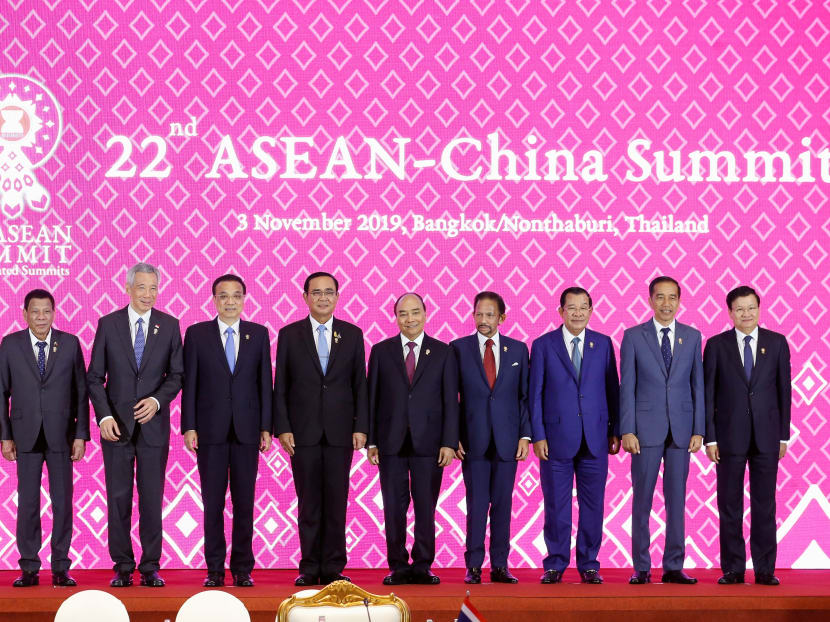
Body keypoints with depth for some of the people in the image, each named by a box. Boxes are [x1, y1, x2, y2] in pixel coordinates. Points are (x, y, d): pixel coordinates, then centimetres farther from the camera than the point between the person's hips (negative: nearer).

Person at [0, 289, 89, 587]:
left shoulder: (70, 343, 3)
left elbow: (81, 391, 4)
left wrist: (81, 435, -2)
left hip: (60, 436, 0)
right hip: (26, 436, 0)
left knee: (62, 502, 1)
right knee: (27, 503, 3)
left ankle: (60, 568, 9)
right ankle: (29, 569, 10)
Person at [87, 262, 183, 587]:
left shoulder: (169, 325, 4)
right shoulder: (107, 324, 3)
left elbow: (177, 374, 6)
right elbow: (95, 377, 3)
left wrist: (157, 400, -11)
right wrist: (104, 416, -9)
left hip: (153, 424, 0)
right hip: (116, 426, 0)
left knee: (152, 499, 2)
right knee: (118, 499, 3)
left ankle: (150, 567, 9)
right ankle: (122, 567, 11)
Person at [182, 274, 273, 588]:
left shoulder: (259, 334, 7)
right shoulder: (196, 334, 4)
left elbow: (265, 382, 6)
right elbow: (189, 383, 3)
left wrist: (266, 427, 1)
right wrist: (188, 427, -4)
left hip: (246, 430, 1)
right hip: (211, 430, -1)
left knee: (244, 503, 3)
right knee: (213, 503, 2)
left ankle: (242, 569, 10)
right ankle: (215, 570, 8)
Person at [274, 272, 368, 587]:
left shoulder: (352, 334, 8)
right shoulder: (289, 334, 5)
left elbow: (360, 384, 7)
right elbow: (280, 386, 4)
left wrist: (361, 427, -1)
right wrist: (282, 428, -4)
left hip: (339, 431, 1)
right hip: (303, 431, -1)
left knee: (336, 502, 2)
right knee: (308, 504, 3)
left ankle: (333, 569, 8)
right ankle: (310, 569, 9)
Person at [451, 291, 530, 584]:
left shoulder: (518, 349, 8)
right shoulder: (459, 348, 4)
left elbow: (525, 395, 8)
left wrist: (525, 434, 0)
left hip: (507, 439, 1)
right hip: (473, 439, -1)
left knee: (503, 504, 4)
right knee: (477, 504, -2)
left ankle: (500, 566, 10)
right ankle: (473, 566, 5)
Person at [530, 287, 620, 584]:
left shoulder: (603, 344, 8)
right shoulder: (543, 345, 2)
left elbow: (612, 389, 10)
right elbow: (535, 394, 2)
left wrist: (616, 431, 5)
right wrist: (537, 436, -4)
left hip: (595, 438, 2)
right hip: (556, 437, -1)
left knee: (593, 506, 4)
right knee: (556, 506, 3)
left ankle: (588, 565, 14)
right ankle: (555, 565, 13)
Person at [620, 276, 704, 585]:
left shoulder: (692, 337, 8)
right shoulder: (633, 336, 2)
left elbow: (697, 385, 8)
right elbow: (627, 387, 0)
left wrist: (699, 430, 1)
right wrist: (627, 430, -7)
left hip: (681, 429, 2)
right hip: (646, 428, -2)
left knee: (677, 499, 4)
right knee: (642, 499, 1)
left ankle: (674, 567, 10)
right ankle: (641, 568, 8)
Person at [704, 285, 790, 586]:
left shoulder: (777, 342, 6)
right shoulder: (716, 345, 3)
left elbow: (784, 389, 6)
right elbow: (708, 394, 2)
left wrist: (784, 435, 3)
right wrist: (710, 437, -4)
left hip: (766, 437, 1)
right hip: (729, 436, 0)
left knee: (764, 505, 3)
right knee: (729, 506, 3)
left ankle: (765, 569, 9)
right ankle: (733, 569, 10)